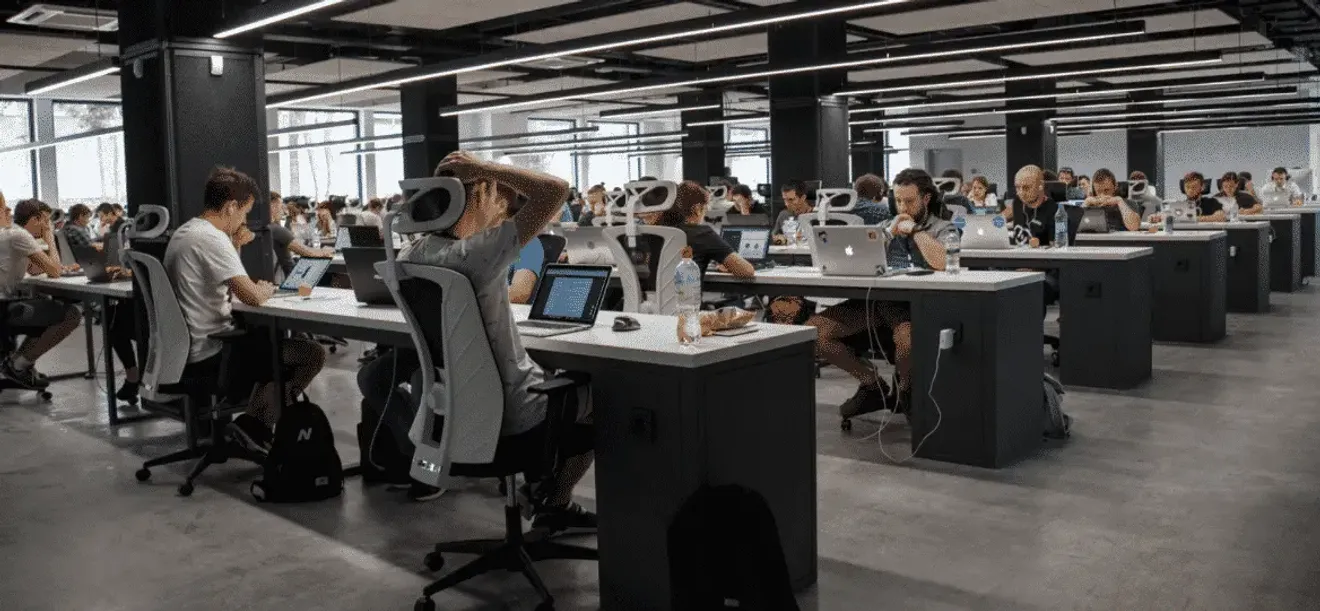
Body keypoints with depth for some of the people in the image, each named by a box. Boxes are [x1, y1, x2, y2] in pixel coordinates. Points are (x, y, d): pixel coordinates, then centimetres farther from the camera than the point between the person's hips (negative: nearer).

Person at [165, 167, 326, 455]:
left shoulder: (184, 233, 12)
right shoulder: (211, 238, -20)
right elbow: (252, 296, -27)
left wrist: (234, 247, 9)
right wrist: (265, 289, -4)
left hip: (187, 348, 10)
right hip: (209, 354, -10)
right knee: (312, 353, -7)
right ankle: (255, 423, -6)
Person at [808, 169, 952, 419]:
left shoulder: (942, 228, 7)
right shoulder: (887, 225, 24)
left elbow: (942, 263, -16)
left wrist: (914, 230, -4)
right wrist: (890, 232, 4)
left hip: (914, 303, -5)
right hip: (877, 299, 5)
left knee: (906, 336, -42)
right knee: (814, 329, -15)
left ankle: (905, 390, -5)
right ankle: (872, 384, 3)